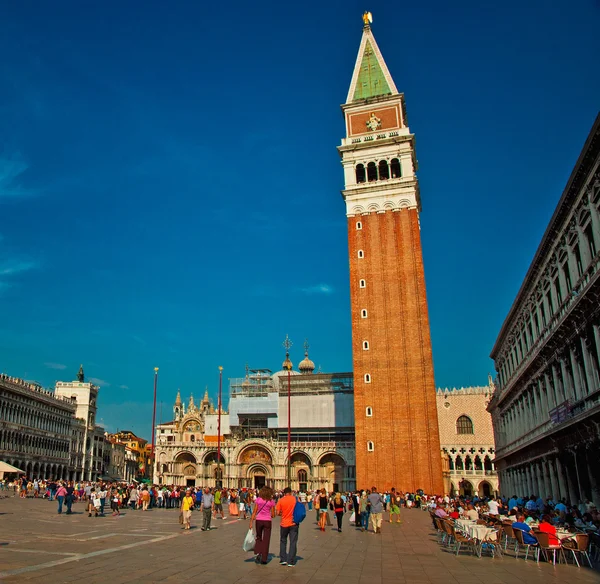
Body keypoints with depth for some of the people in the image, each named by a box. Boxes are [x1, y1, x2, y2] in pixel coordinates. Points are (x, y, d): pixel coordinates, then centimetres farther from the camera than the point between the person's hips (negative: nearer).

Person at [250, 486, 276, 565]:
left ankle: (258, 553, 5)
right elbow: (273, 515, 0)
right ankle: (264, 559, 8)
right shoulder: (271, 501, -2)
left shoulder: (258, 499, -1)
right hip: (267, 521, -1)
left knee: (258, 538, 21)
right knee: (266, 540, 8)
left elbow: (254, 512, -3)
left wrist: (251, 522, -1)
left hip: (259, 520, 1)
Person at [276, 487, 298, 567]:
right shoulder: (296, 499, -4)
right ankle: (291, 562, 4)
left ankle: (283, 559, 17)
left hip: (284, 524, 0)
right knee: (293, 542, 5)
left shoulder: (281, 500, -5)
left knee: (283, 541, 19)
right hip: (293, 523, 0)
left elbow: (278, 512, -7)